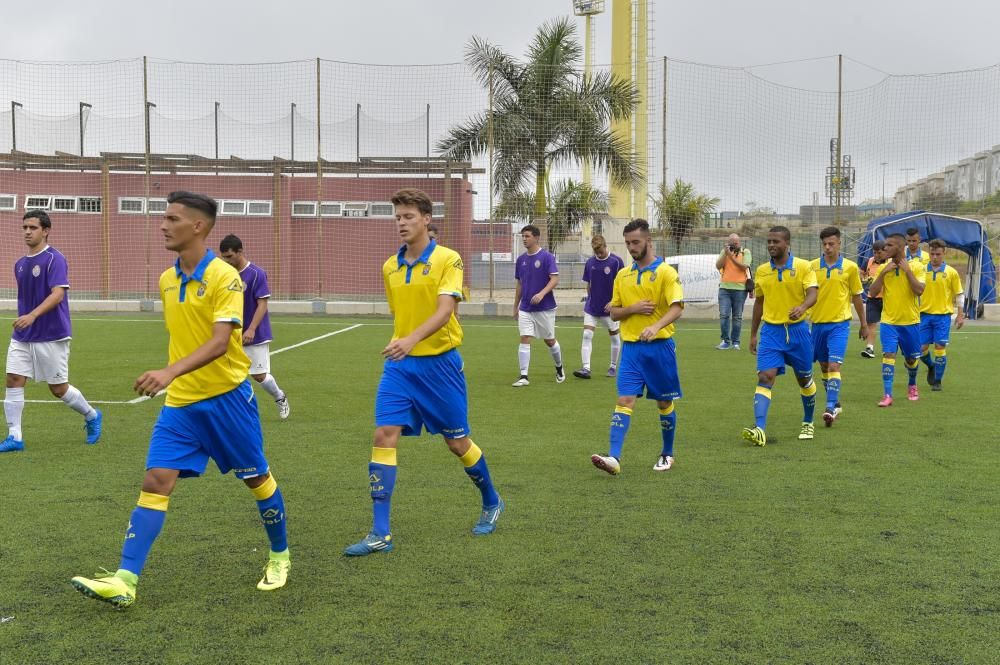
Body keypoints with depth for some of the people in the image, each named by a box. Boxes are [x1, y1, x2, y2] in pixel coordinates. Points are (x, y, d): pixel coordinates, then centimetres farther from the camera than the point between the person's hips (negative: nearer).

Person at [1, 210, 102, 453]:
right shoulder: (20, 264, 11)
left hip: (51, 336, -7)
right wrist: (21, 319, 21)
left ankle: (92, 416, 26)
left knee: (58, 388, 2)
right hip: (22, 336, 7)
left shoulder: (55, 259, -12)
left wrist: (32, 315, -34)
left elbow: (58, 294, -23)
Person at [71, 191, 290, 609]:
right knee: (155, 482, -5)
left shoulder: (224, 277, -15)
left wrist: (170, 372, -37)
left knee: (256, 478, 9)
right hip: (180, 401, 6)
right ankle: (124, 581, -7)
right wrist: (173, 378, 18)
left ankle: (279, 556, 30)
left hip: (227, 397, -5)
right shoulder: (166, 280, 7)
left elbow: (219, 342, -26)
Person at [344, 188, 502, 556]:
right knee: (384, 436, -9)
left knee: (458, 442, 7)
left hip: (439, 362, -4)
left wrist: (412, 340, -37)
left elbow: (445, 310, -23)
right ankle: (380, 534, -4)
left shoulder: (447, 259, -9)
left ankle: (492, 502, 34)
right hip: (400, 364, 4)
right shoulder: (390, 267, 8)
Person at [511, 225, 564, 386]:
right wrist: (516, 306, 15)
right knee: (525, 339, -7)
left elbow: (555, 279, -15)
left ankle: (559, 368, 33)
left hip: (545, 308, -4)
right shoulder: (521, 259, 7)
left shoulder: (547, 257, -8)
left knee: (550, 341, 9)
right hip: (525, 308, 4)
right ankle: (523, 376, -6)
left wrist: (542, 294, -30)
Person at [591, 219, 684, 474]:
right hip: (631, 347, 3)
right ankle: (614, 457, -16)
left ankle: (667, 454, 27)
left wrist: (656, 326, -34)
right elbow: (614, 313, 13)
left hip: (660, 346, -3)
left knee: (664, 403, 9)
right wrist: (633, 308, -8)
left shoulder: (665, 272, -4)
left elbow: (677, 308, -16)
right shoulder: (623, 275, 11)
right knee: (624, 400, -8)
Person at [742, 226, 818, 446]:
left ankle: (808, 423, 35)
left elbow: (812, 294, -14)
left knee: (804, 378, 13)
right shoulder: (761, 271, 6)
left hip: (797, 329, -1)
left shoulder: (803, 267, -4)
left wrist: (802, 307, -37)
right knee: (765, 377, -14)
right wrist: (753, 334, 15)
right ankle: (759, 430, -22)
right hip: (771, 330, 2)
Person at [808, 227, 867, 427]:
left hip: (839, 324, -3)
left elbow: (857, 297, 8)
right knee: (824, 367, 12)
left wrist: (864, 324, 13)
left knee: (834, 366, -15)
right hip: (817, 322, 3)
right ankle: (835, 404, 29)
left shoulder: (850, 267, 0)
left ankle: (830, 408, -16)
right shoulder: (813, 266, 2)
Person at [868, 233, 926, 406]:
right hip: (888, 321, 1)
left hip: (910, 321, -1)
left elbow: (919, 290, -17)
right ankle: (887, 395, -13)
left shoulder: (916, 266, -5)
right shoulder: (884, 267, 3)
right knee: (888, 355, -14)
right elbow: (872, 292, -4)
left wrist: (907, 271, -18)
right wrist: (883, 273, -12)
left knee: (912, 359, 13)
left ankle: (912, 386, 40)